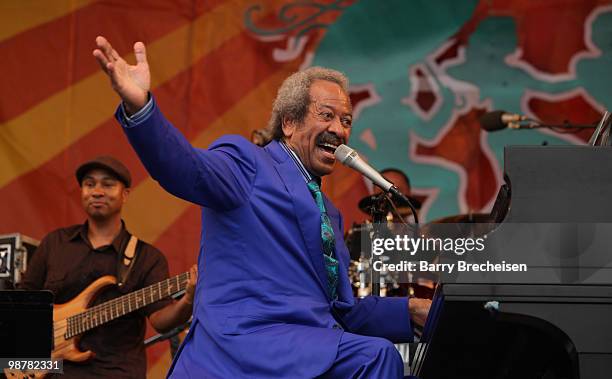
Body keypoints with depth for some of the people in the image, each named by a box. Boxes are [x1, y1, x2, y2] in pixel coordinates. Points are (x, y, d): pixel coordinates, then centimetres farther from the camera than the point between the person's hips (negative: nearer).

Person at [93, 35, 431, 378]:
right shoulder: (249, 163, 3)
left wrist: (414, 311, 16)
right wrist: (139, 106, -37)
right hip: (245, 344, -8)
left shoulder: (328, 213, 27)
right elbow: (189, 169, -19)